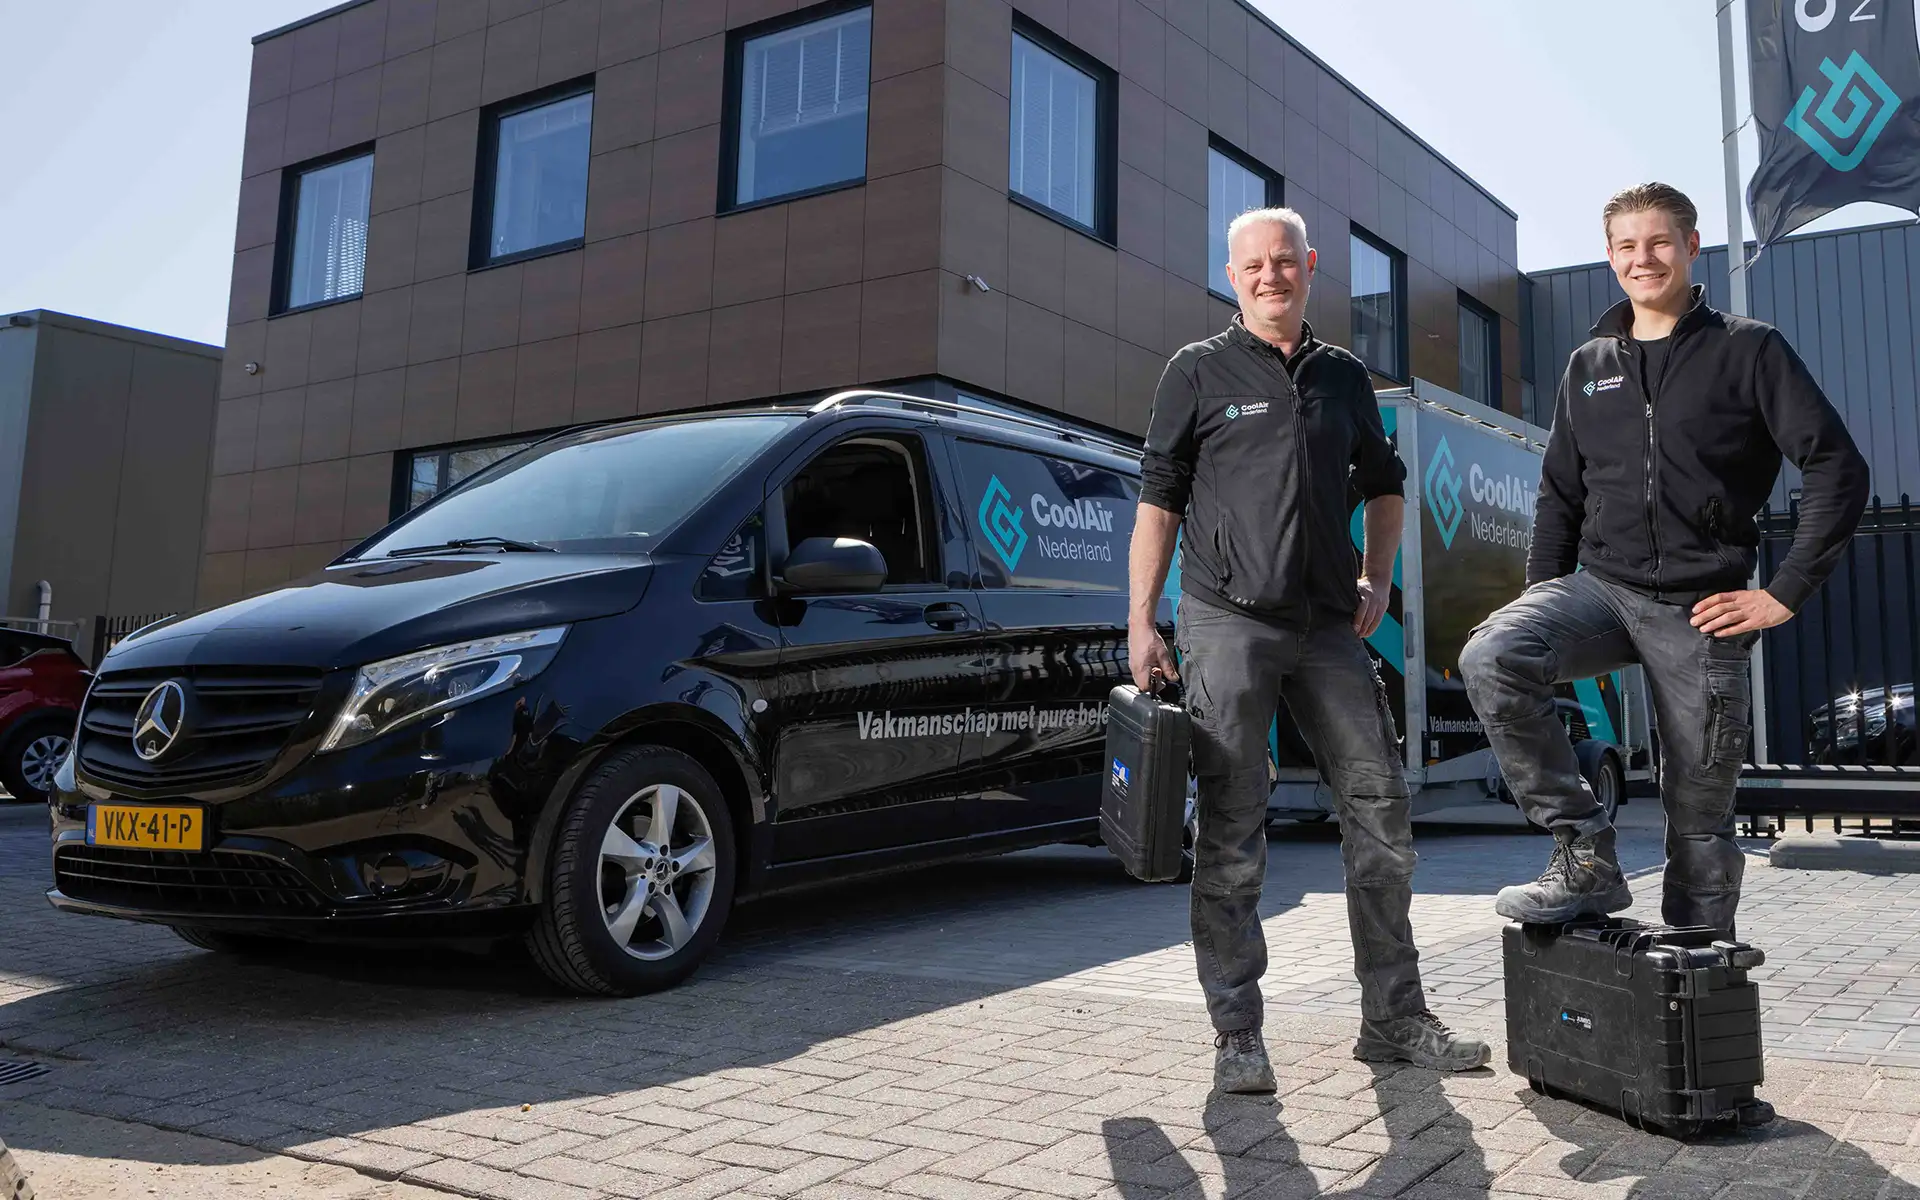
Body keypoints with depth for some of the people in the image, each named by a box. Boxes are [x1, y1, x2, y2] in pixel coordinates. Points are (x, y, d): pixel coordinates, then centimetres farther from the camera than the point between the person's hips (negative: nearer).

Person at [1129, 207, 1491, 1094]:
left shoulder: (1344, 377, 16)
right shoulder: (1199, 372, 4)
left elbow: (1383, 484, 28)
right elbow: (1158, 499, 2)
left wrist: (1376, 579, 13)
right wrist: (1141, 620, -5)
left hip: (1328, 625, 5)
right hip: (1228, 621, -4)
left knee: (1380, 804, 4)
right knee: (1232, 828, -3)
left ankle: (1393, 1019, 17)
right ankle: (1237, 1035, 5)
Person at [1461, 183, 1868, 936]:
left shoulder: (1748, 350, 1)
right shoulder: (1589, 365, 13)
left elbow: (1838, 469, -4)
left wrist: (1786, 594, -9)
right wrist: (1542, 591, 7)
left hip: (1701, 611, -3)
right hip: (1604, 587, 3)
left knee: (1700, 818, 2)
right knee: (1491, 658, -28)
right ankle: (1584, 853, -16)